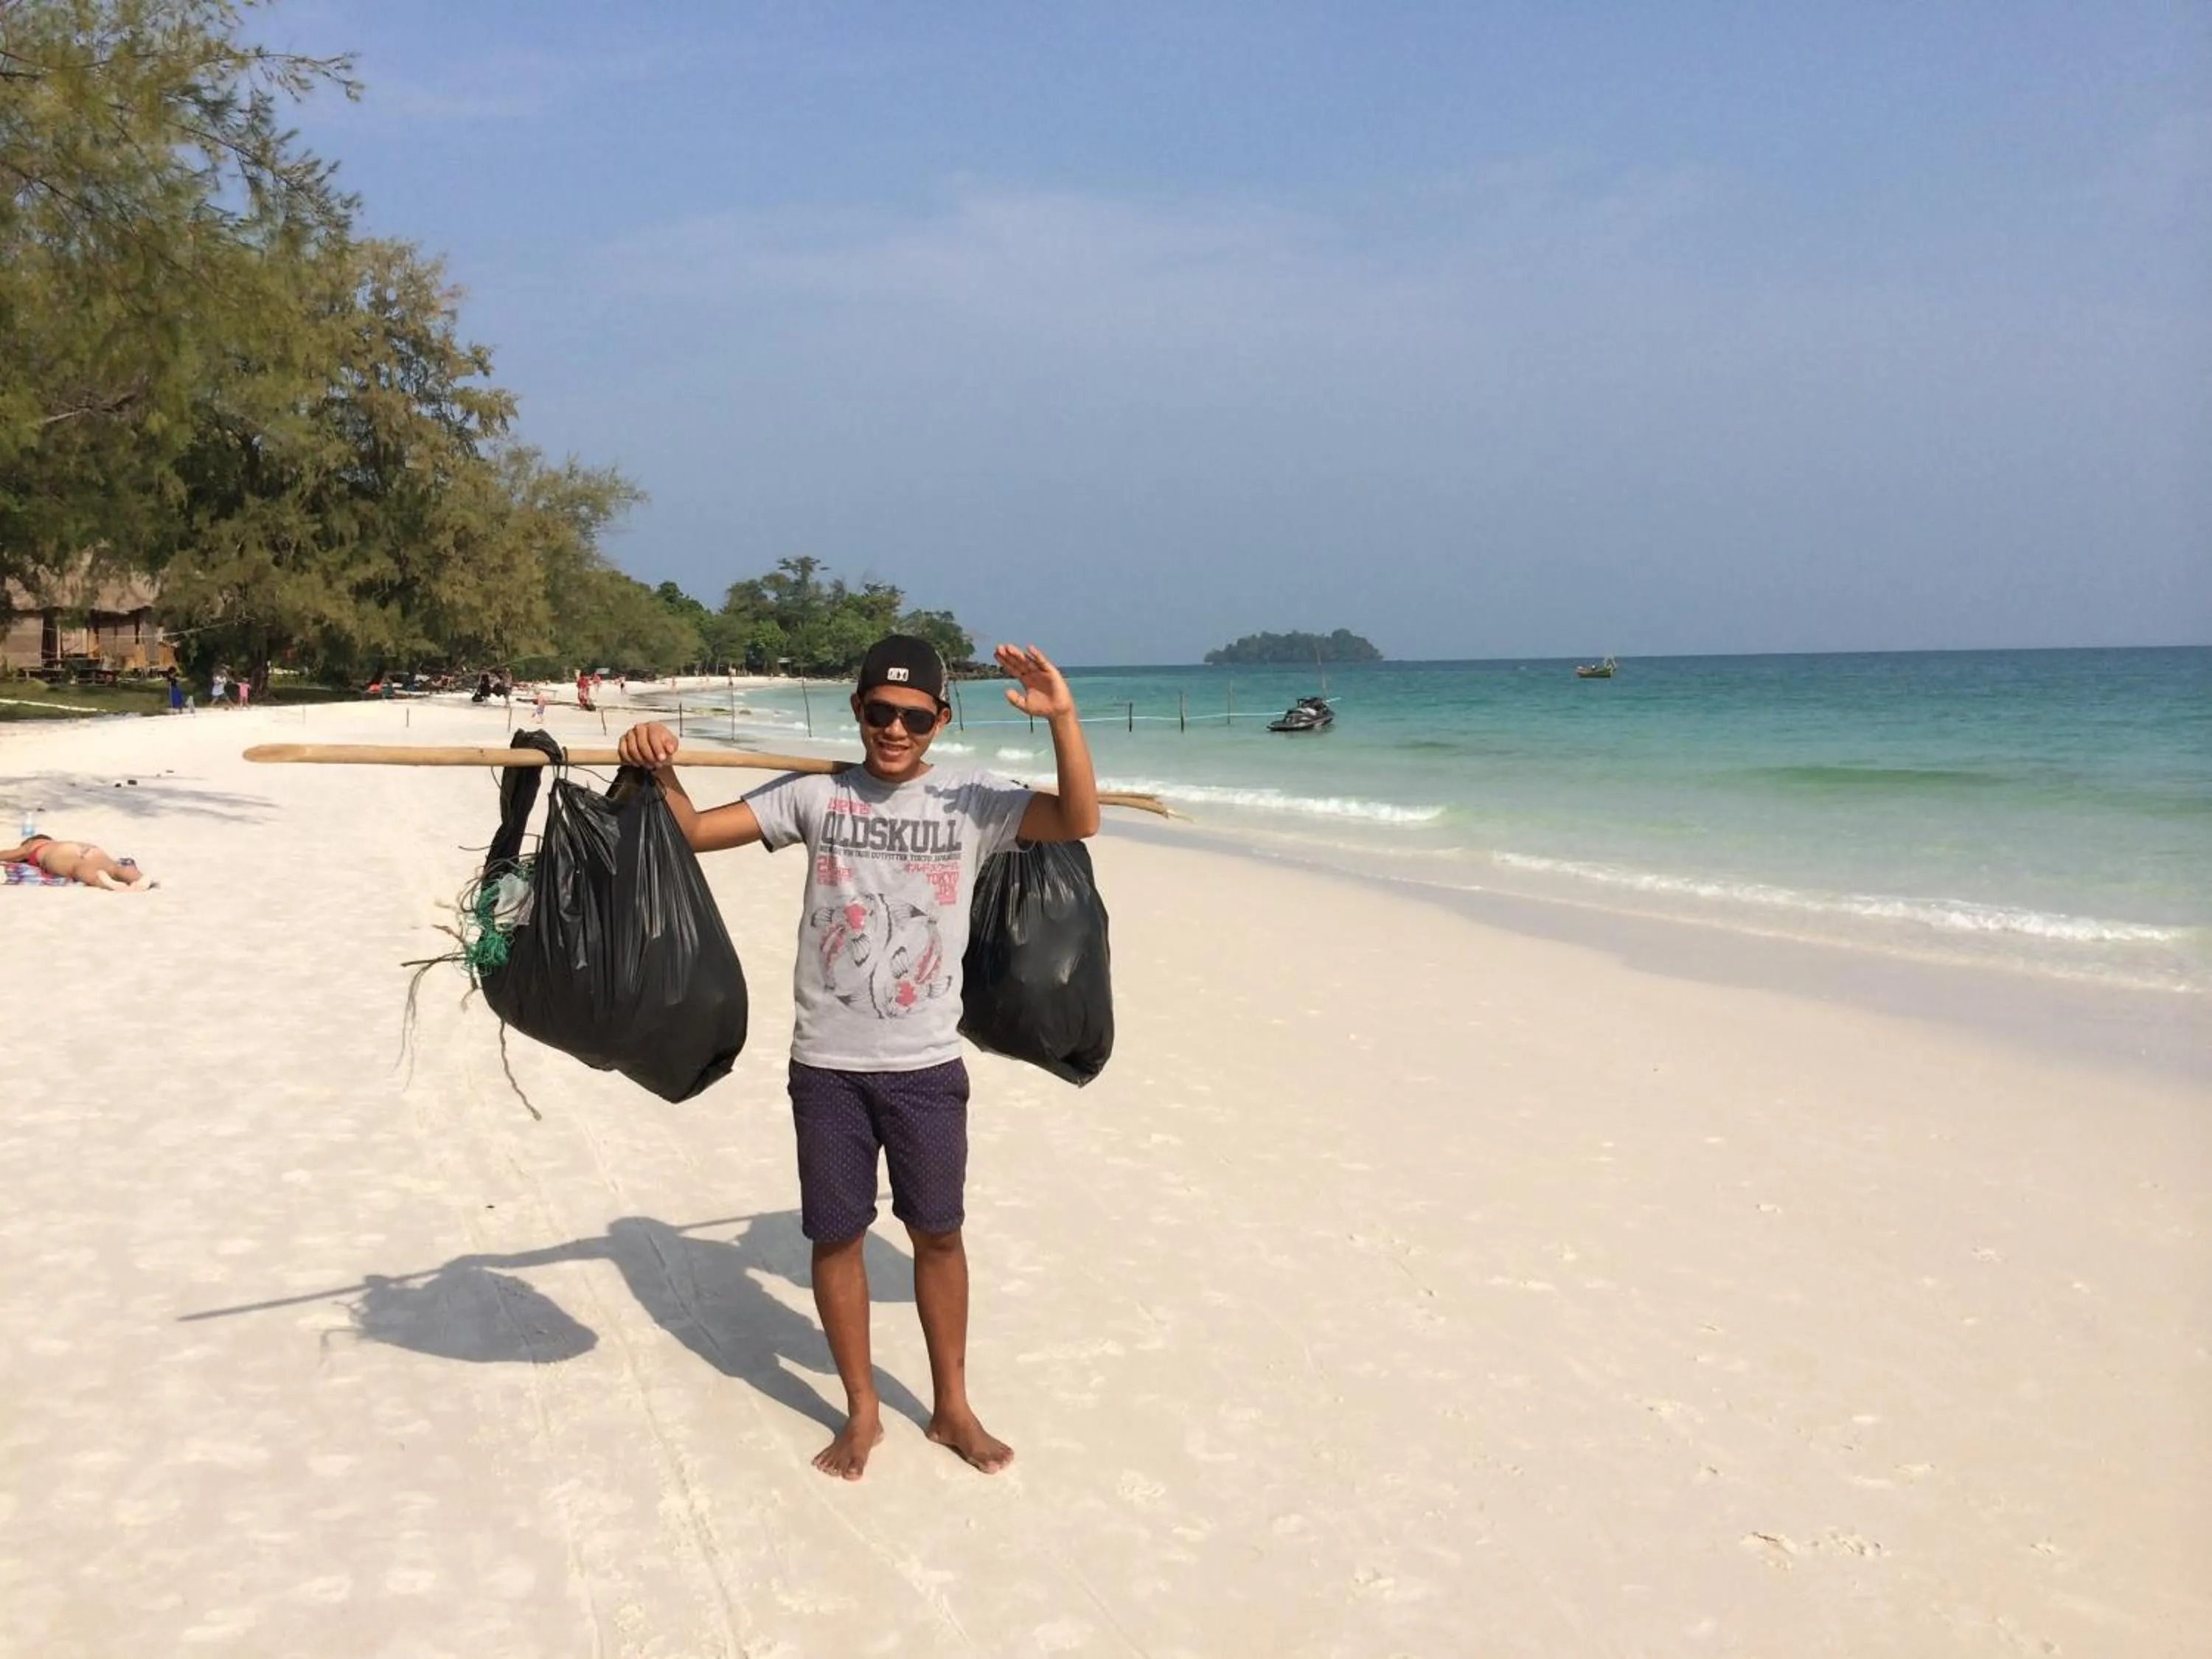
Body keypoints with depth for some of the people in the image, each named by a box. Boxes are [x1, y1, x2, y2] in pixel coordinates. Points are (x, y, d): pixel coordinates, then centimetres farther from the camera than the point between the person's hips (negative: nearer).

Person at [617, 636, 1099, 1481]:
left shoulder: (972, 799, -4)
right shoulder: (814, 794, -2)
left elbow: (1079, 823, -18)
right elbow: (694, 831, -1)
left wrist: (1062, 718, -30)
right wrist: (660, 771, -21)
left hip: (926, 1065, 0)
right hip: (826, 1064, 1)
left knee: (937, 1232, 12)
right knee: (836, 1235, 10)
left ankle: (952, 1407, 30)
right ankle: (861, 1410, 28)